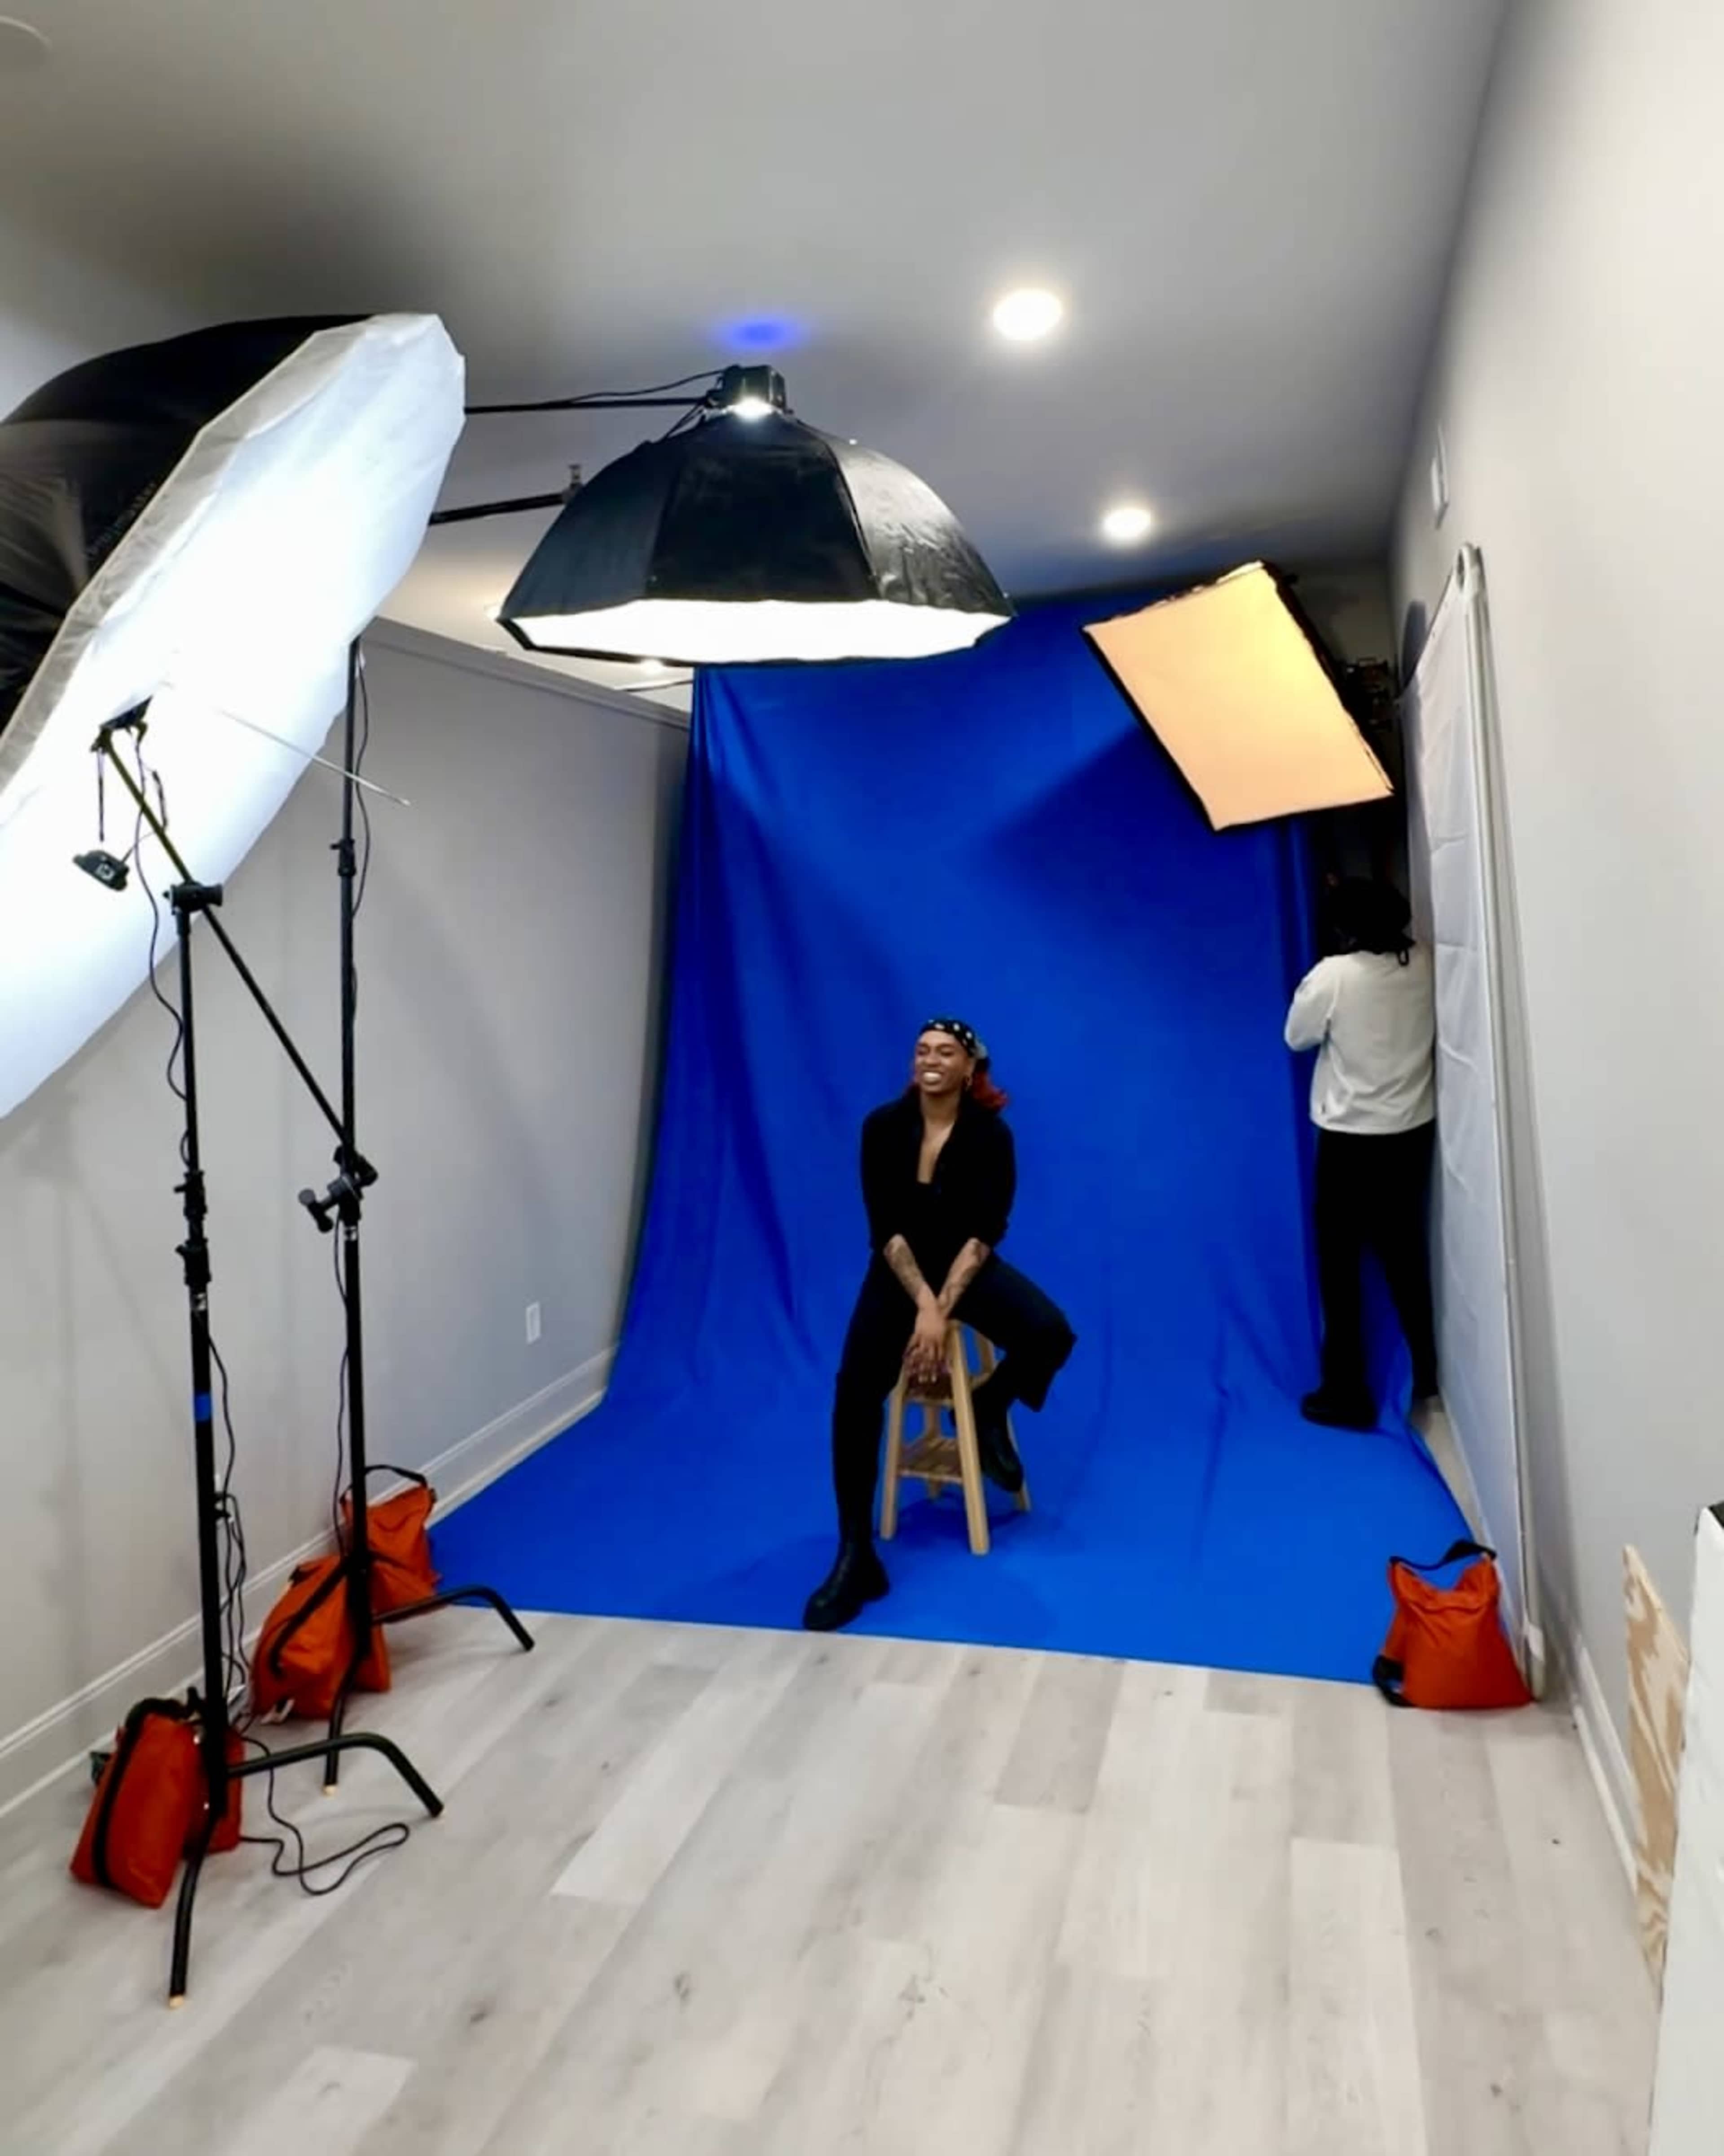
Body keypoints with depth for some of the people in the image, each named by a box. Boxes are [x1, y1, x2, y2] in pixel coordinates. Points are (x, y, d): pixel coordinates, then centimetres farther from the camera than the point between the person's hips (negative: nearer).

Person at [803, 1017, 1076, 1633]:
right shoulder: (884, 1126, -10)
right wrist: (922, 1304, -21)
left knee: (1050, 1335, -27)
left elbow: (983, 1234, -14)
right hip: (900, 1270, 0)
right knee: (855, 1388, -24)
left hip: (967, 1265, 0)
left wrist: (942, 1311, -24)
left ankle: (989, 1411, 9)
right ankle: (856, 1558, -17)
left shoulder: (991, 1134, -11)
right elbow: (886, 1229, -11)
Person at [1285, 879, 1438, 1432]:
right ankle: (1426, 1376, 31)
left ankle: (1348, 1395, 10)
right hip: (1412, 1131, 6)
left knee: (1340, 1263, 5)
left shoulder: (1333, 976, -18)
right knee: (1405, 1252, 19)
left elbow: (1297, 1037, -3)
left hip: (1350, 1138, -5)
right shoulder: (1422, 965, -4)